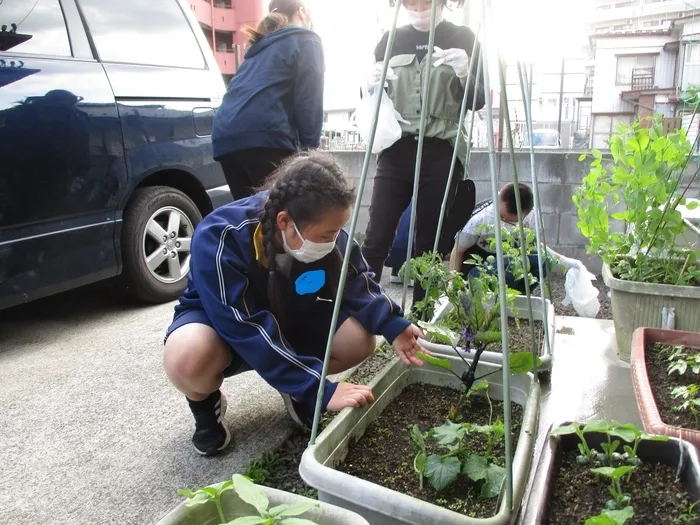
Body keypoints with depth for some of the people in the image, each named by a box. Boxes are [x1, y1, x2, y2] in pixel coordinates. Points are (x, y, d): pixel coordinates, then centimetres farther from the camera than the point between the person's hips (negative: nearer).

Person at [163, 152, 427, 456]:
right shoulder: (219, 238, -35)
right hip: (218, 321, -4)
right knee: (188, 357, -38)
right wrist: (321, 390, -41)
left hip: (288, 321, 4)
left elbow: (357, 282, -9)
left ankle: (296, 388, 11)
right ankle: (205, 404, -1)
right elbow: (252, 332, -38)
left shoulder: (324, 230, -20)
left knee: (361, 339, -18)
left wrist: (393, 325, -28)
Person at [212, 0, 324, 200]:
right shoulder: (306, 40, 13)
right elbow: (309, 100, -1)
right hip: (264, 136, -7)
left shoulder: (261, 46, 33)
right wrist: (310, 145, 2)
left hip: (226, 137, 7)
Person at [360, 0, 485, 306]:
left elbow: (478, 101, -1)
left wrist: (464, 74, -21)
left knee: (428, 243, 3)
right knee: (376, 239, -5)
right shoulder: (391, 40, 10)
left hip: (441, 154, -1)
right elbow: (372, 99, 13)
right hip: (396, 151, 2)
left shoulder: (462, 38, 4)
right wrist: (371, 85, -10)